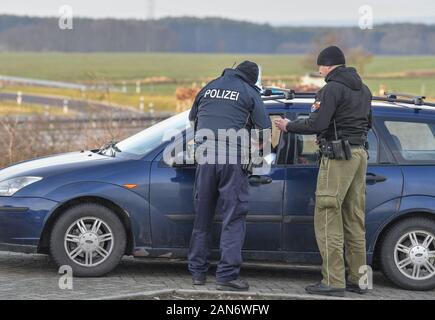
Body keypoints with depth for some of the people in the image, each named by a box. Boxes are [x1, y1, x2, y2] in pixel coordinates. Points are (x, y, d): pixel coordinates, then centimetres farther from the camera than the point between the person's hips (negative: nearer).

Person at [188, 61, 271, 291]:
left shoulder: (209, 87, 17)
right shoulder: (250, 93, 4)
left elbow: (192, 118, 27)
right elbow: (265, 129, 1)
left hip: (205, 155, 4)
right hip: (232, 157, -4)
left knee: (202, 216, 14)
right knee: (233, 217, -2)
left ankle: (197, 271, 17)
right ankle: (227, 275, -10)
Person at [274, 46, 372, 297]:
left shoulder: (333, 88, -12)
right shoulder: (363, 89, 15)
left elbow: (317, 124, -17)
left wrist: (289, 126, -2)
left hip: (338, 155, -9)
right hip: (360, 153, 9)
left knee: (328, 218, -7)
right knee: (355, 219, 12)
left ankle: (334, 281, -11)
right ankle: (358, 278, 15)